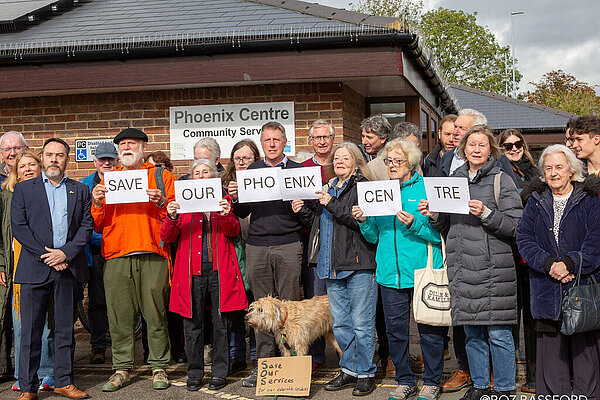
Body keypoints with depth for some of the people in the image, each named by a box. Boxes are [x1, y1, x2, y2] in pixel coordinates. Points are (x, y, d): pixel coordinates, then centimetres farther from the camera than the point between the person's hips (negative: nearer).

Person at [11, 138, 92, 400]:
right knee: (31, 331, -1)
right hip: (35, 268, -2)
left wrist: (65, 253, -10)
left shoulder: (80, 191, 14)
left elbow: (86, 226, 5)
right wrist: (45, 255, -10)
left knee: (66, 329, 7)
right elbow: (19, 227, -1)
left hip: (69, 268, 2)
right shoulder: (23, 189, 9)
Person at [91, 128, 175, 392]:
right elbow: (98, 226, 15)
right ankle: (122, 368, 11)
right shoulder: (107, 180, 18)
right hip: (116, 256, 2)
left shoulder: (161, 176, 12)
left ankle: (159, 367, 7)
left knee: (156, 314, -2)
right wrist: (97, 203, -2)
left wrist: (161, 203, -11)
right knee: (119, 316, 1)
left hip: (152, 255, -2)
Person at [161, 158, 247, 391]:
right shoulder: (183, 202, 12)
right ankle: (194, 373, 14)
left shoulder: (223, 200, 12)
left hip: (219, 269, 0)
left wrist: (226, 215, -18)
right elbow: (167, 238, 5)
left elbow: (233, 232, 2)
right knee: (193, 323, 3)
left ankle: (219, 372, 11)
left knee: (221, 322, 1)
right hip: (192, 270, 1)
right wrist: (172, 218, -14)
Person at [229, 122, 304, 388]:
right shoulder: (252, 170, 14)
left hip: (288, 245, -2)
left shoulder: (297, 171, 7)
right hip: (257, 246, 2)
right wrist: (235, 198, -4)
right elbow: (243, 212, 16)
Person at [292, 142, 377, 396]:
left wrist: (332, 204, -19)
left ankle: (365, 373, 10)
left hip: (358, 265, -7)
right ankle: (350, 369, 25)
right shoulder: (329, 189, 18)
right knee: (340, 323, 13)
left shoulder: (363, 187, -5)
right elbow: (319, 225, 24)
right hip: (332, 266, 7)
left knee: (361, 323, -2)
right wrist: (303, 211, 6)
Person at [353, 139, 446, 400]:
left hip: (422, 272, -4)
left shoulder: (427, 189, -2)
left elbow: (440, 233, -7)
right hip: (390, 273, 5)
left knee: (429, 330, 3)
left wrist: (415, 224, -22)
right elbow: (375, 236, 15)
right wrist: (364, 222, -4)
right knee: (395, 330, 10)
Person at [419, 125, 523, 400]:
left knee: (498, 333, -3)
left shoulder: (501, 181, 0)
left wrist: (486, 214, -20)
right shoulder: (454, 180, 15)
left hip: (493, 268, -5)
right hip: (462, 266, 5)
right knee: (472, 332, 11)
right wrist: (434, 215, 2)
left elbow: (515, 225, -8)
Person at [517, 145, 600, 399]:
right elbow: (524, 238, 3)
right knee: (550, 350, 6)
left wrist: (570, 264, -17)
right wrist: (548, 264, -11)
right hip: (547, 290, 3)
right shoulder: (536, 202, 12)